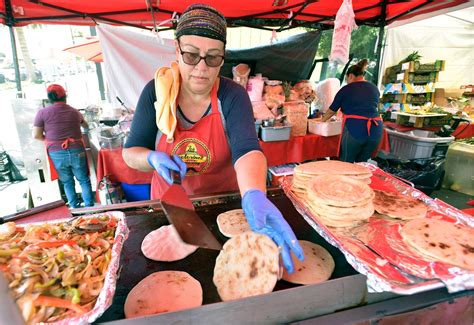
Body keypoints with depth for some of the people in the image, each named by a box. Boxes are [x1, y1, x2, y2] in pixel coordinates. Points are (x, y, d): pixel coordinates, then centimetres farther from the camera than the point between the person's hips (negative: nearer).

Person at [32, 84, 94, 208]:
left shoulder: (42, 112, -1)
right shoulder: (74, 112, 8)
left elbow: (36, 135, -1)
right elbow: (86, 126, 28)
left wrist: (50, 140, 17)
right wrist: (86, 126, 51)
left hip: (57, 154, 0)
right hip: (76, 152, 1)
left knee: (67, 182, 13)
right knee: (84, 180, 11)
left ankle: (75, 208, 20)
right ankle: (89, 207, 12)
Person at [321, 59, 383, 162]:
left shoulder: (346, 89, 5)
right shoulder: (375, 88, 18)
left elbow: (332, 110, 13)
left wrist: (322, 120, 31)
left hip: (354, 130, -5)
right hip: (375, 130, 5)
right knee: (362, 163, 17)